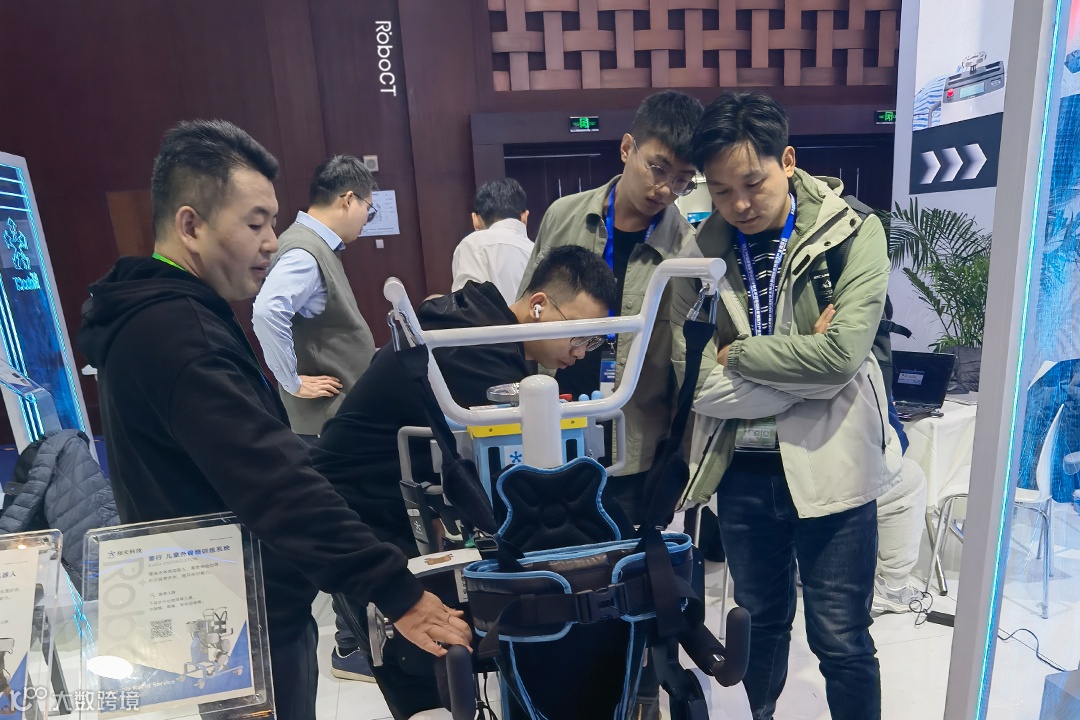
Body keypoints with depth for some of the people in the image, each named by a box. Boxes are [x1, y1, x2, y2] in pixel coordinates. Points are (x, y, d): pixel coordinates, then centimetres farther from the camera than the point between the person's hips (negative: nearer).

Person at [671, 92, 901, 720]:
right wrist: (801, 362, -16)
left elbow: (841, 353, -22)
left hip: (828, 463, -3)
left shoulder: (853, 233, -9)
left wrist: (737, 353, -12)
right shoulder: (703, 251, -3)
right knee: (761, 620, 23)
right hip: (742, 467, 3)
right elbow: (693, 376, -13)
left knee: (841, 640, 10)